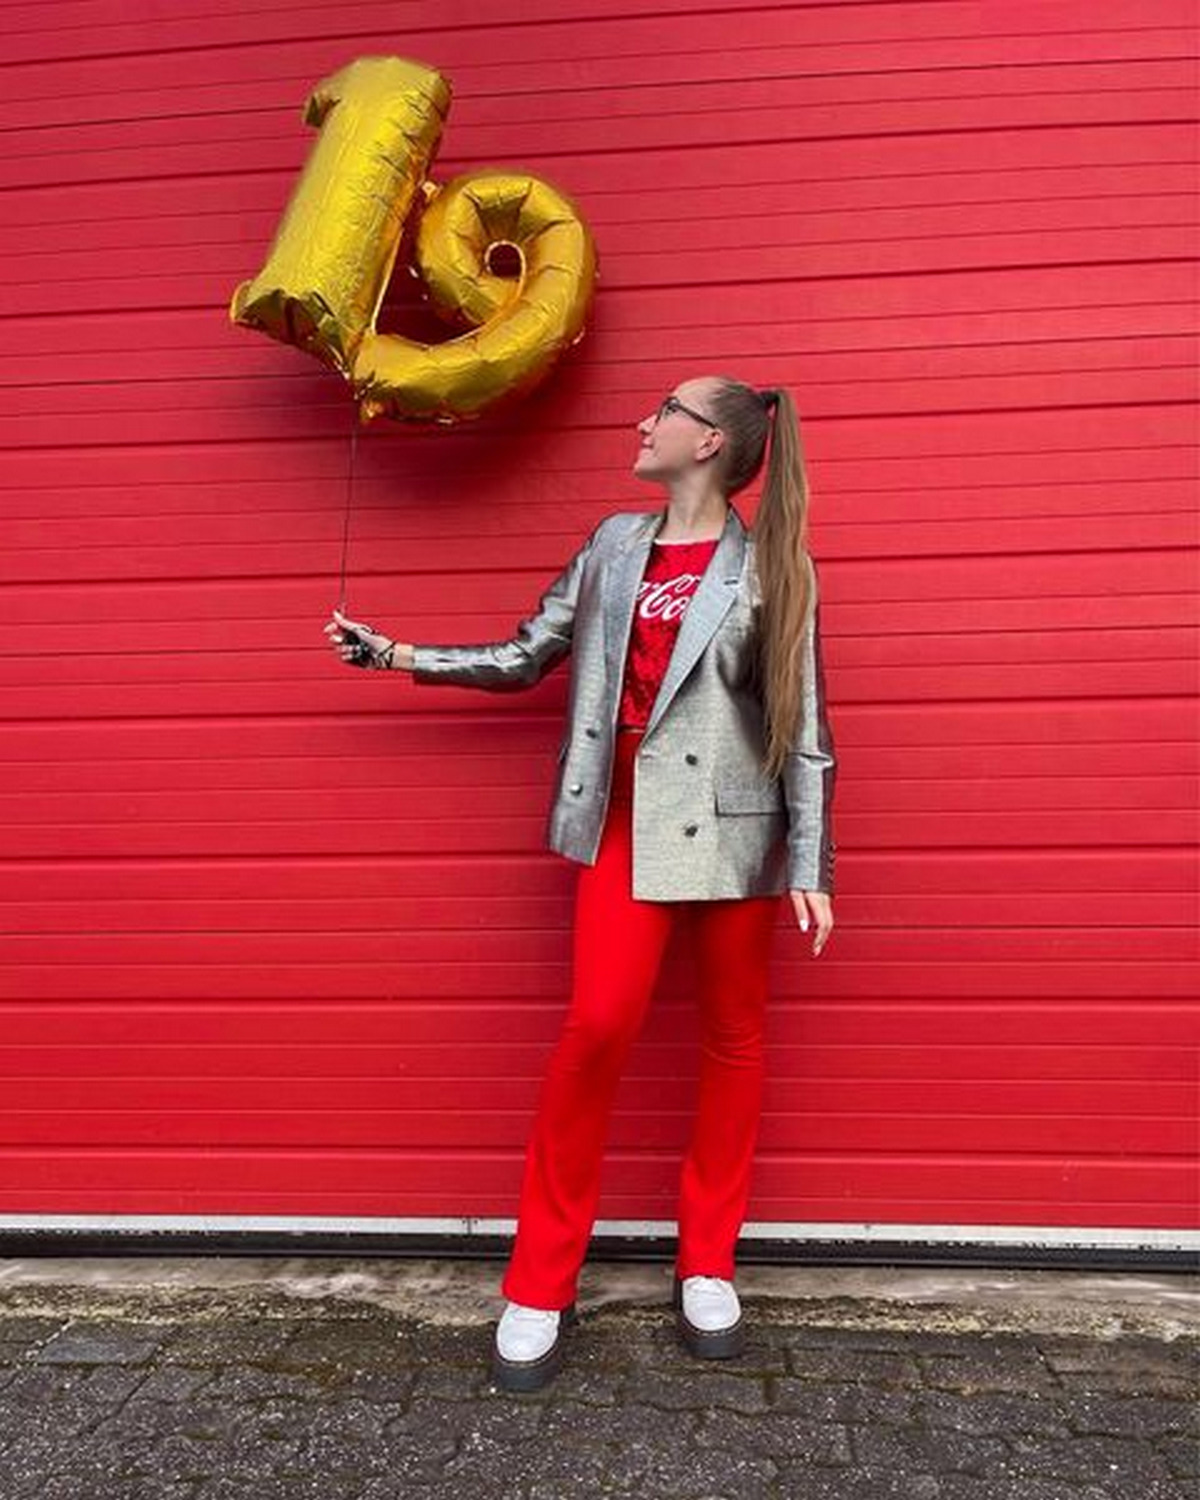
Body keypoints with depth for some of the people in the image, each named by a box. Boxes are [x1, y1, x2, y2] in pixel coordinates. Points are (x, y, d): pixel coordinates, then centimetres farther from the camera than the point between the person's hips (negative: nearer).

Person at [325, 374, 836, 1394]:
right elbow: (525, 660, 14)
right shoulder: (614, 543, 10)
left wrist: (810, 865, -5)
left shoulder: (773, 567, 1)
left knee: (733, 1037, 7)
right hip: (626, 821, 2)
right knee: (598, 1026, -7)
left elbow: (804, 725, -1)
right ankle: (540, 1285, 10)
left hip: (731, 827, -1)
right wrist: (396, 655, 11)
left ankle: (707, 1268, 26)